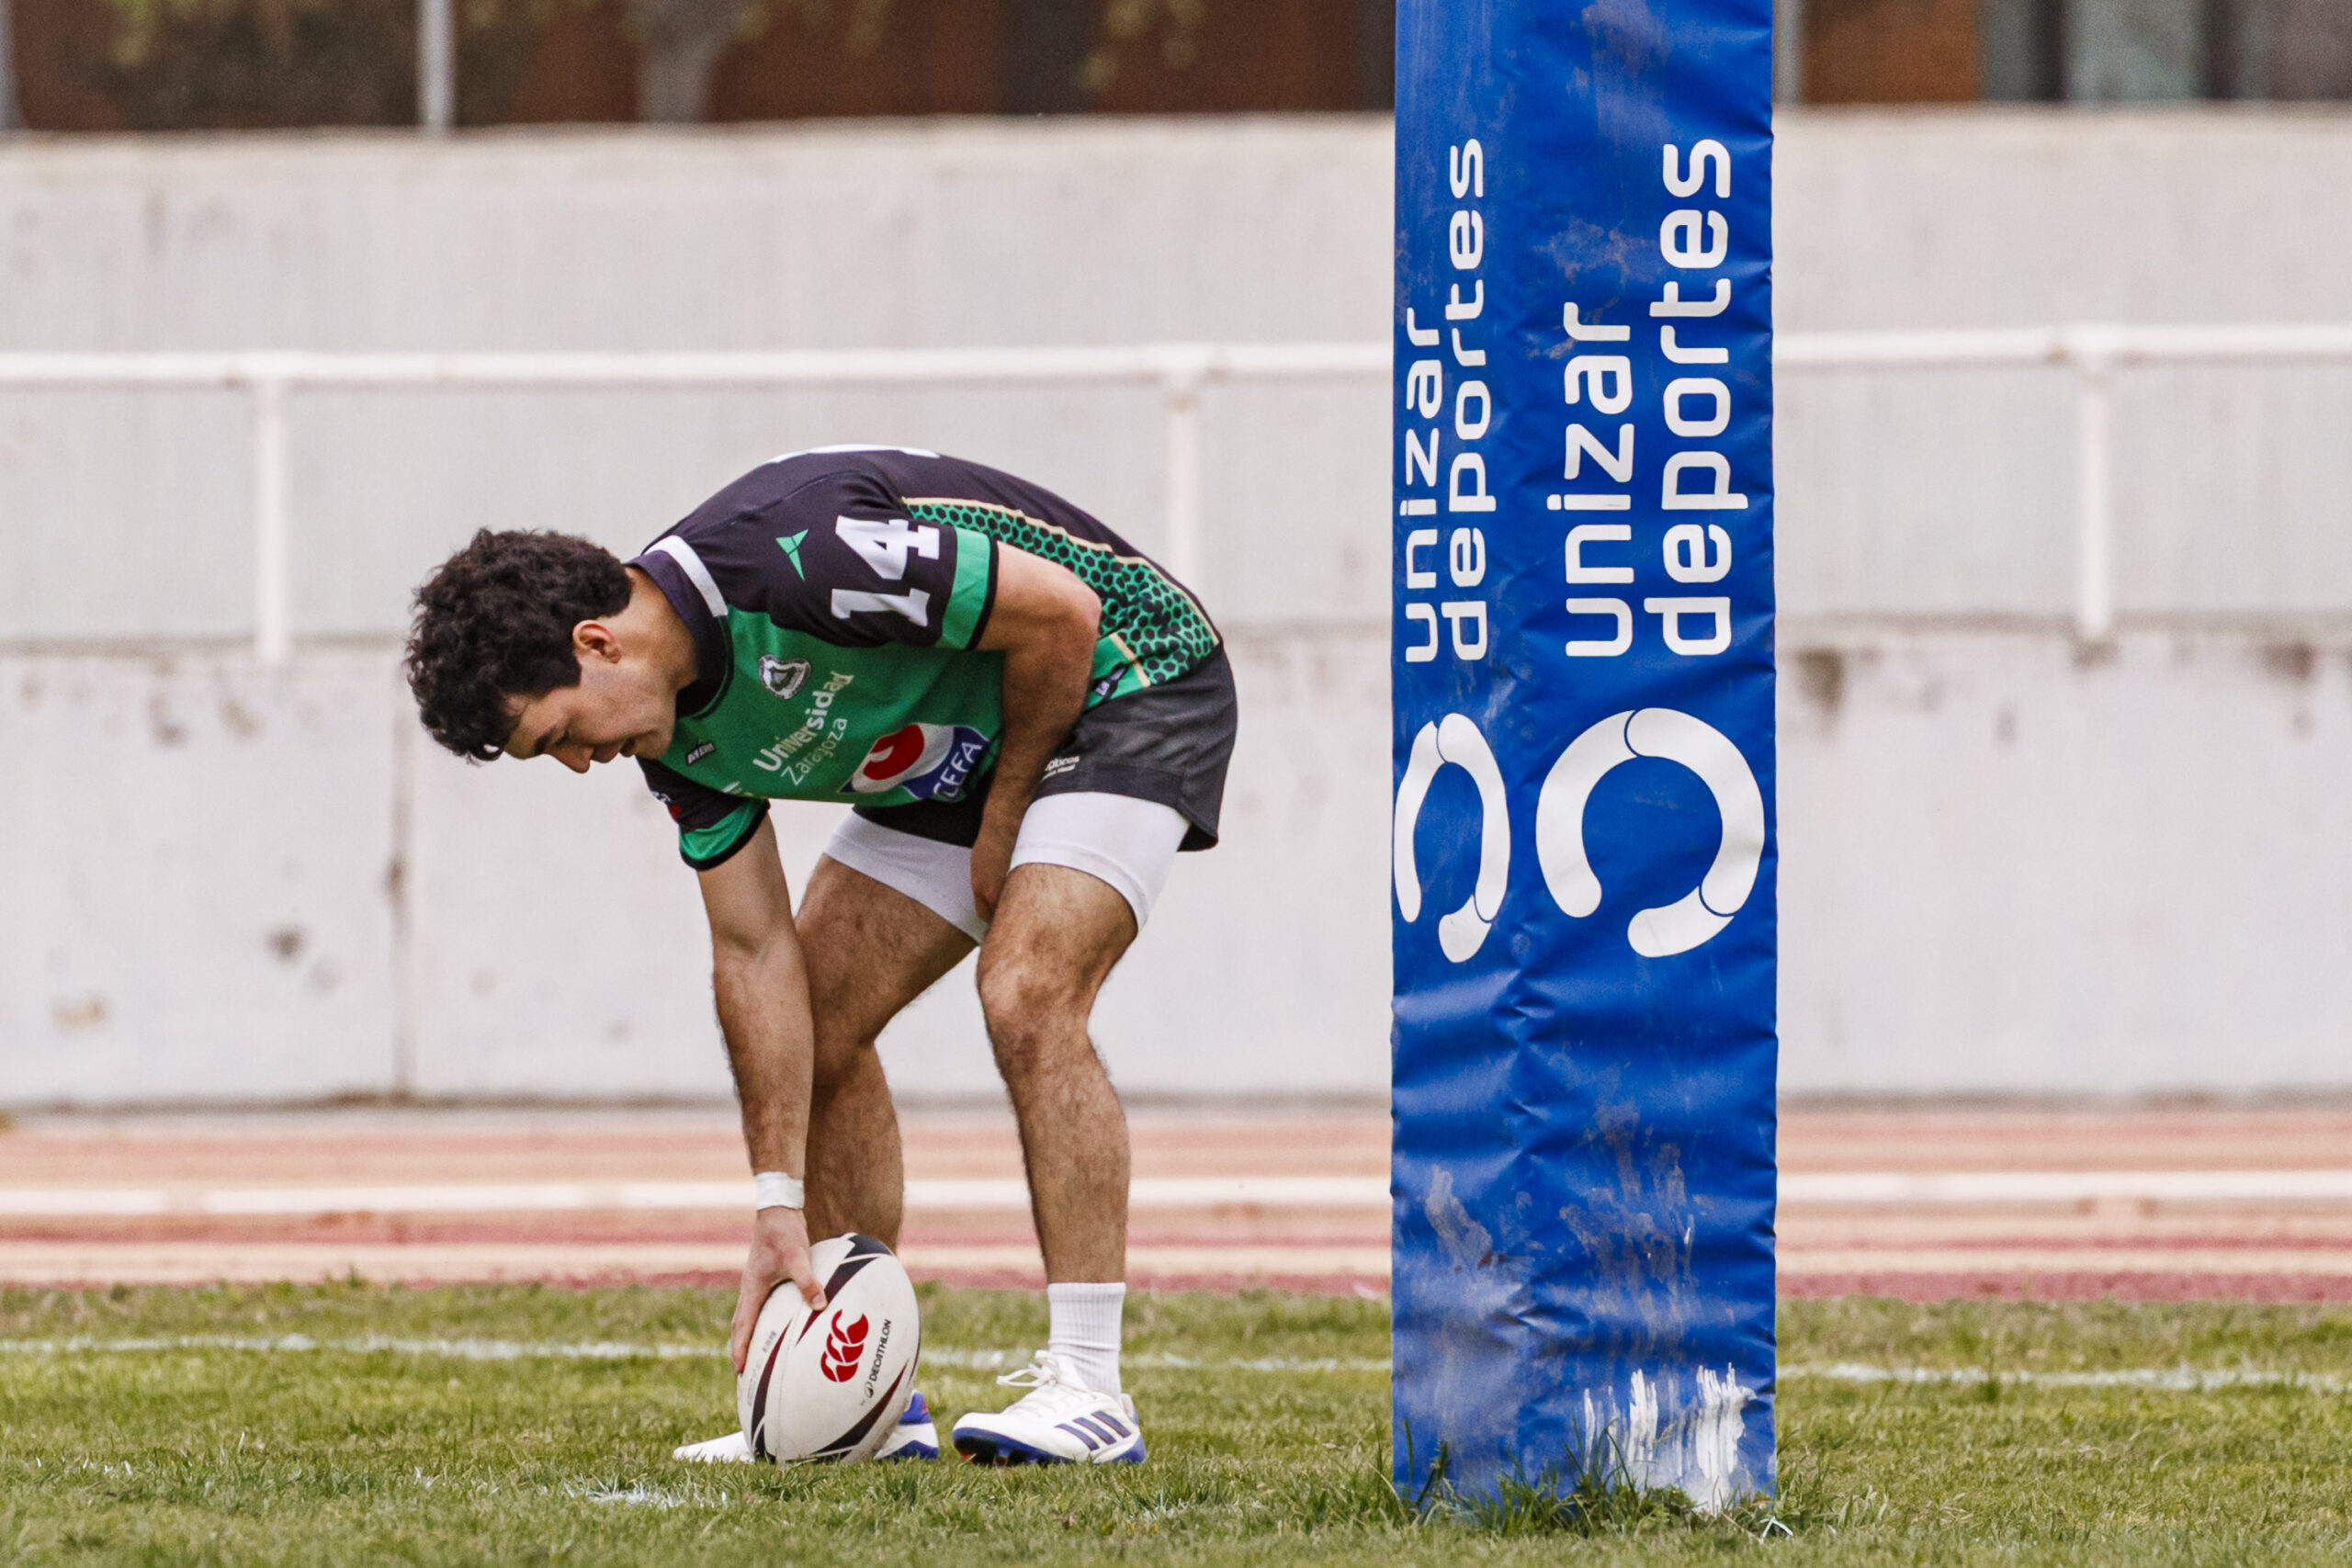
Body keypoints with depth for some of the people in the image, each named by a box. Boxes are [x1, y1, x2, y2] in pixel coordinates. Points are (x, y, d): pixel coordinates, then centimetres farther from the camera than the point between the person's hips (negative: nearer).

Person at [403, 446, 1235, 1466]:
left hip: (1125, 676, -9)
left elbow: (1060, 611, -27)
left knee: (1026, 997, -26)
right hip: (956, 752, 9)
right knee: (816, 1024, 4)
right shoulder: (677, 730, -8)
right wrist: (780, 1205, -11)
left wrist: (1003, 822, -14)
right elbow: (755, 952, -5)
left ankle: (1086, 1385, -23)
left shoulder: (794, 560, -34)